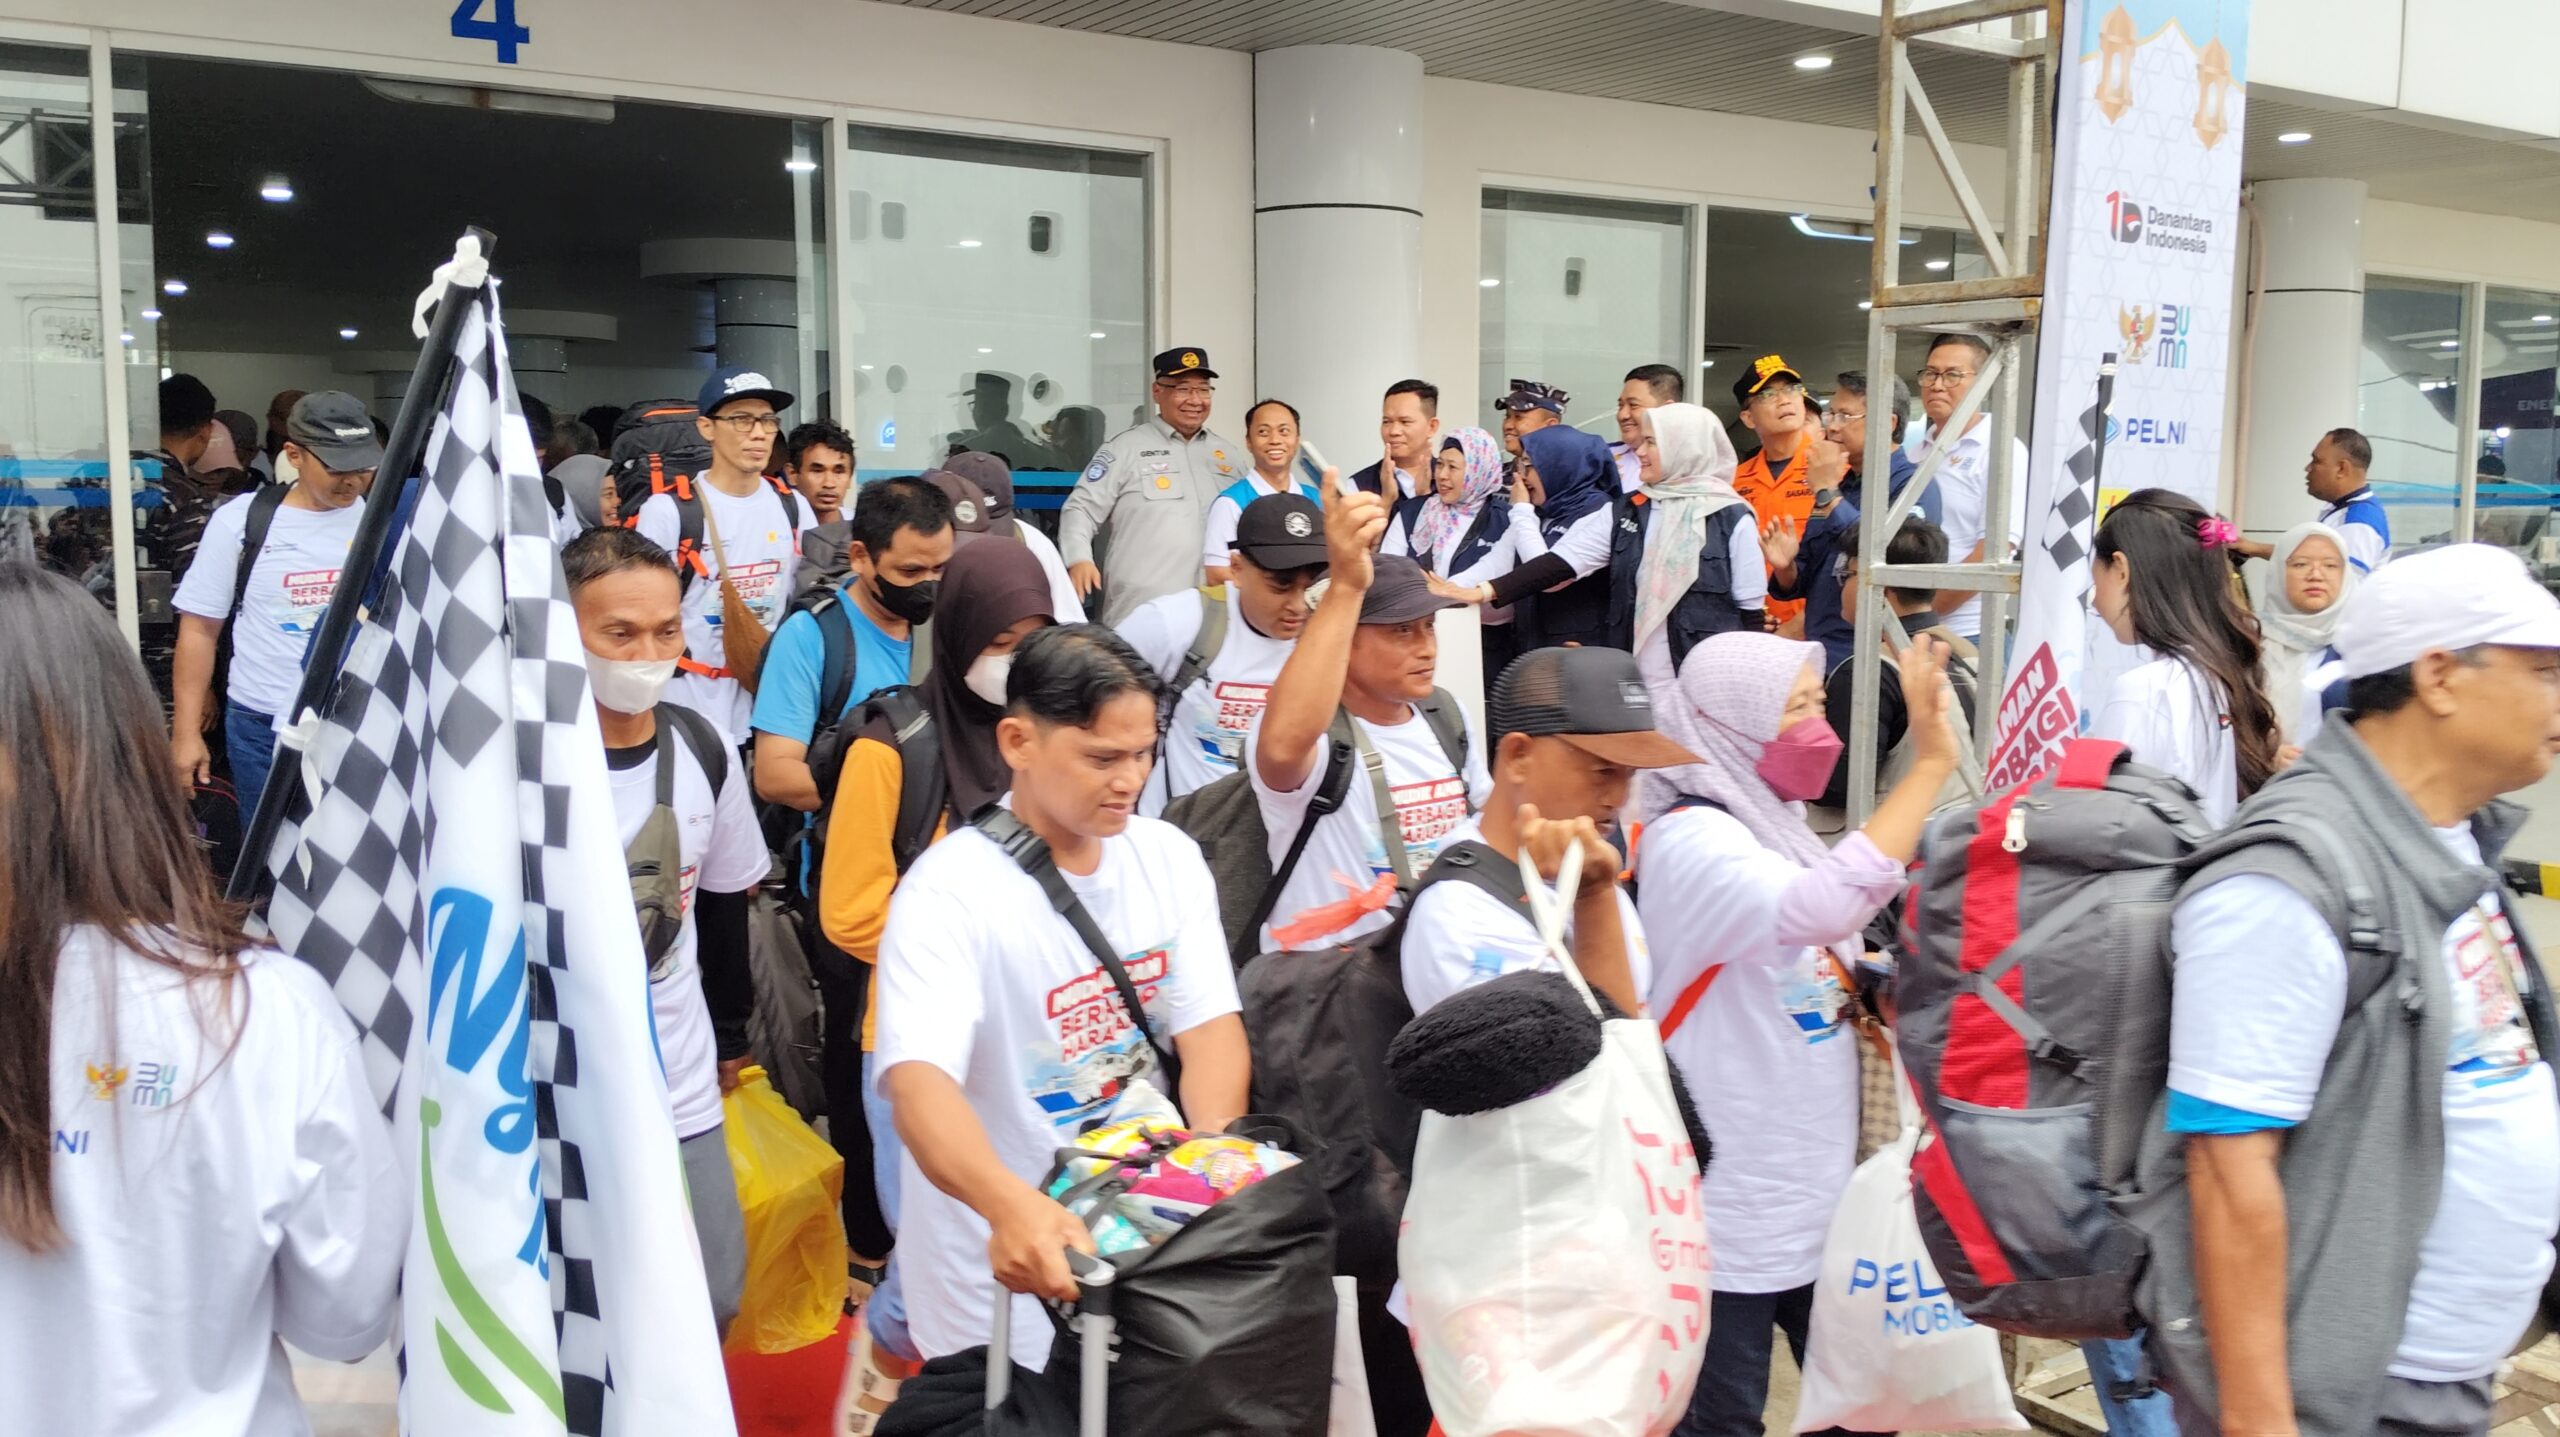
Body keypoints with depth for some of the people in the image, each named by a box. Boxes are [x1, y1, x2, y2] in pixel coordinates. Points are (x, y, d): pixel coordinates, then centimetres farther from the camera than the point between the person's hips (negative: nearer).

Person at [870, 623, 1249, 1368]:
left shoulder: (1169, 857, -3)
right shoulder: (950, 889, -20)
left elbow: (1211, 1028, -8)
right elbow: (920, 1081, -33)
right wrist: (1012, 1205, -51)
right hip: (1005, 1263, -5)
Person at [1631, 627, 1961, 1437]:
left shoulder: (1773, 830, 8)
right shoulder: (1689, 841, -18)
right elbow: (1823, 906, -37)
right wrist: (1931, 762, -33)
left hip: (1820, 1195, 9)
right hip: (1738, 1212, -9)